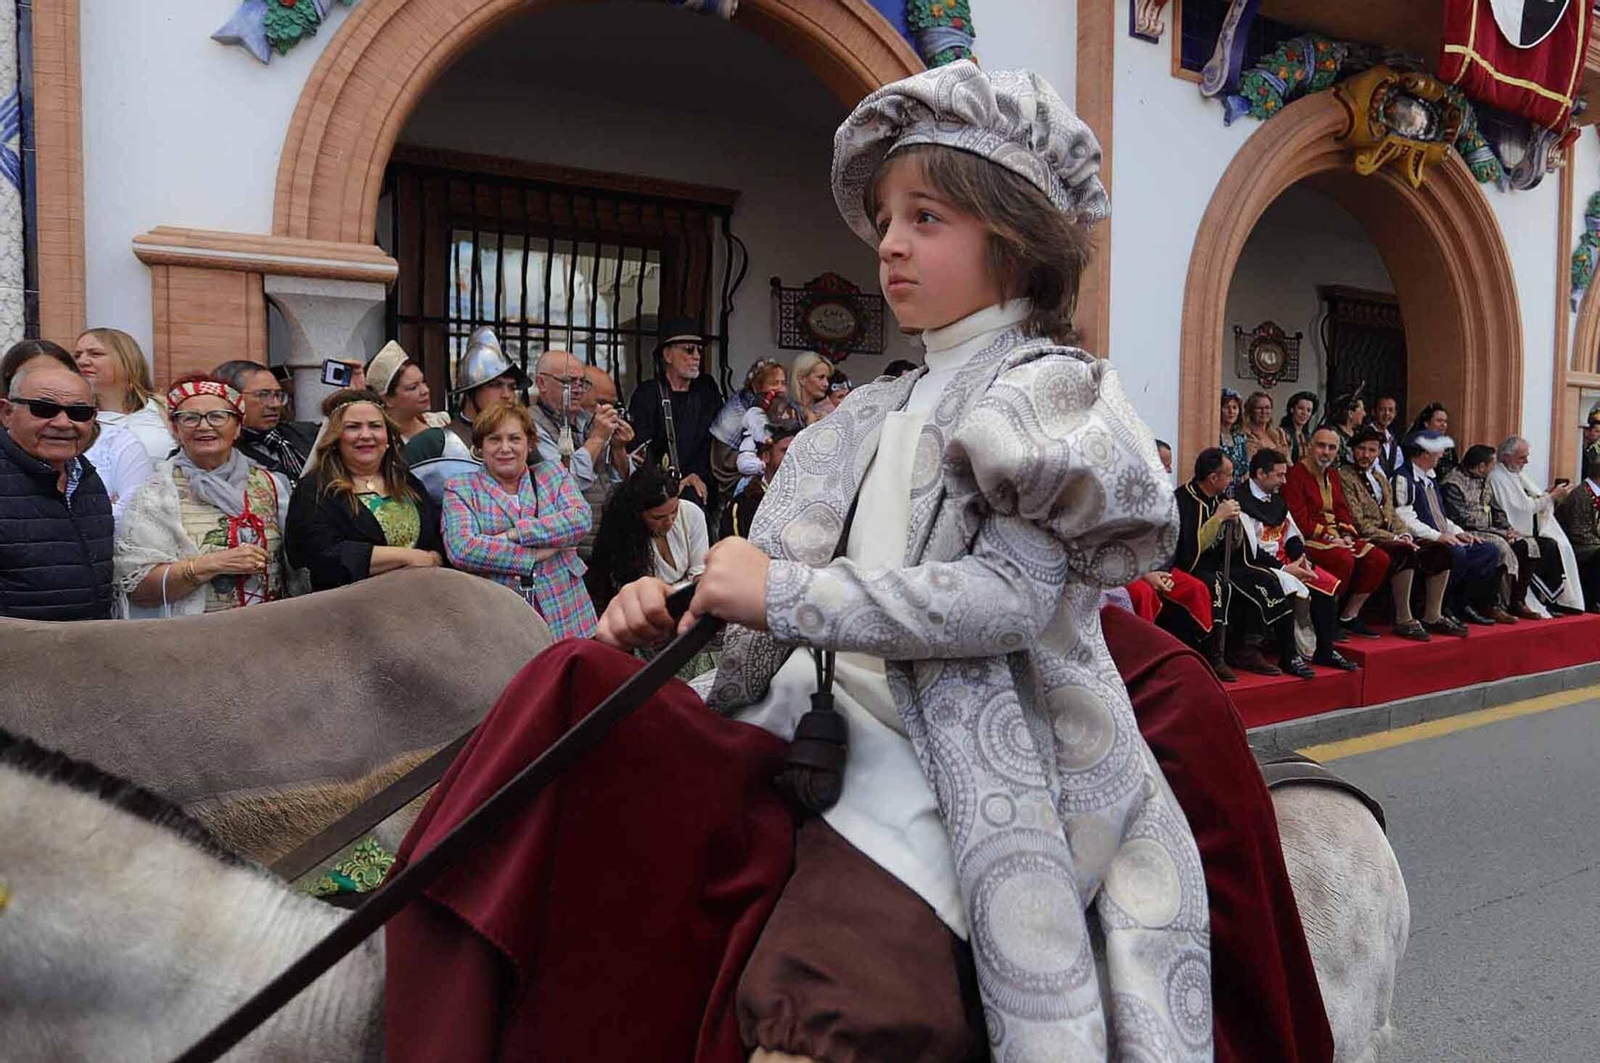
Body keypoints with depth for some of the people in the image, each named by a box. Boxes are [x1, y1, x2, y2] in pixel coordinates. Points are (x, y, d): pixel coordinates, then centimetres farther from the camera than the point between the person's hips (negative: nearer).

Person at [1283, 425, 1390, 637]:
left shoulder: (1332, 475, 17)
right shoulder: (1296, 475, -10)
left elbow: (1342, 510, 16)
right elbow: (1300, 521, -16)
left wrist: (1346, 535, -3)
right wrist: (1329, 537, -18)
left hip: (1336, 537, 9)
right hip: (1307, 540, -9)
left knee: (1380, 559, -6)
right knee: (1344, 560, -33)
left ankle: (1349, 617, 2)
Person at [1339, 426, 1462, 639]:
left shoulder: (1381, 478, 22)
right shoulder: (1344, 476, -6)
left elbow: (1391, 515, 20)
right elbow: (1358, 523, -12)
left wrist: (1404, 535, -1)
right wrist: (1394, 539, -15)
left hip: (1390, 538, 8)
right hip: (1366, 541, -8)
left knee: (1440, 550, -9)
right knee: (1406, 554, -33)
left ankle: (1432, 617, -5)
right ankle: (1403, 620, -23)